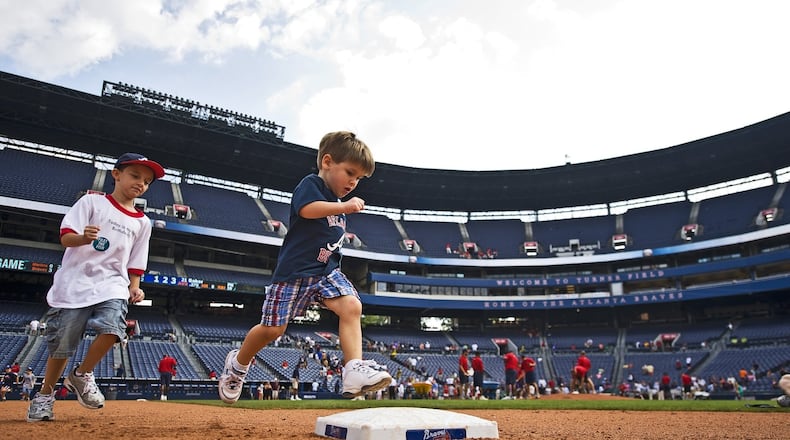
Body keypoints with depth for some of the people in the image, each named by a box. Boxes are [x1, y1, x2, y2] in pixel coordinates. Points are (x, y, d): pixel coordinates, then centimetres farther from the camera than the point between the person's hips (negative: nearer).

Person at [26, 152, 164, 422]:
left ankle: (81, 375, 2)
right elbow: (66, 237, -5)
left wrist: (134, 288, 0)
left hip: (112, 284, 2)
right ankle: (45, 394, 27)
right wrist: (84, 237, -27)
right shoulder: (92, 202, 4)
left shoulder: (142, 222, 14)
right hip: (75, 284, -2)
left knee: (113, 327, -24)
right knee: (61, 345, 1)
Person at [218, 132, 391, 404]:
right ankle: (238, 363, 30)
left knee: (352, 306, -19)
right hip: (295, 271, -6)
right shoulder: (311, 184, -6)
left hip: (327, 270, 7)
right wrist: (344, 206, -32)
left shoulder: (337, 205, 18)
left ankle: (355, 371, -27)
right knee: (273, 328, 3)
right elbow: (306, 209, -28)